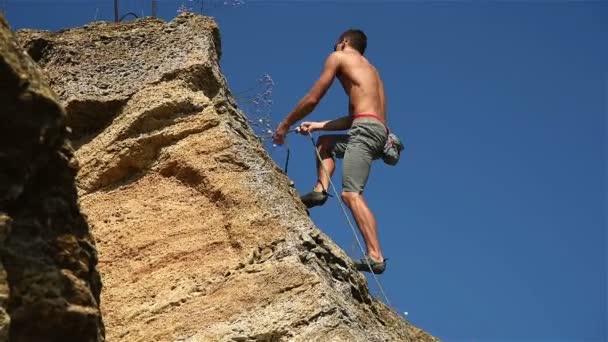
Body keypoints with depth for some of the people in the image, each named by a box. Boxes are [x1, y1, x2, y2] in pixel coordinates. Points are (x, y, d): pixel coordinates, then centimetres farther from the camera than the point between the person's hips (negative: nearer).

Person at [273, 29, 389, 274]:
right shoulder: (369, 68, 32)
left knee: (351, 194, -19)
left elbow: (312, 99, 6)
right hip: (379, 132, 9)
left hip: (366, 129, -9)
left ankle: (375, 256, -31)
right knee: (325, 142, 31)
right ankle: (321, 189, 8)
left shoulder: (339, 57, 10)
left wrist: (286, 124, 18)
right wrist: (317, 125, 33)